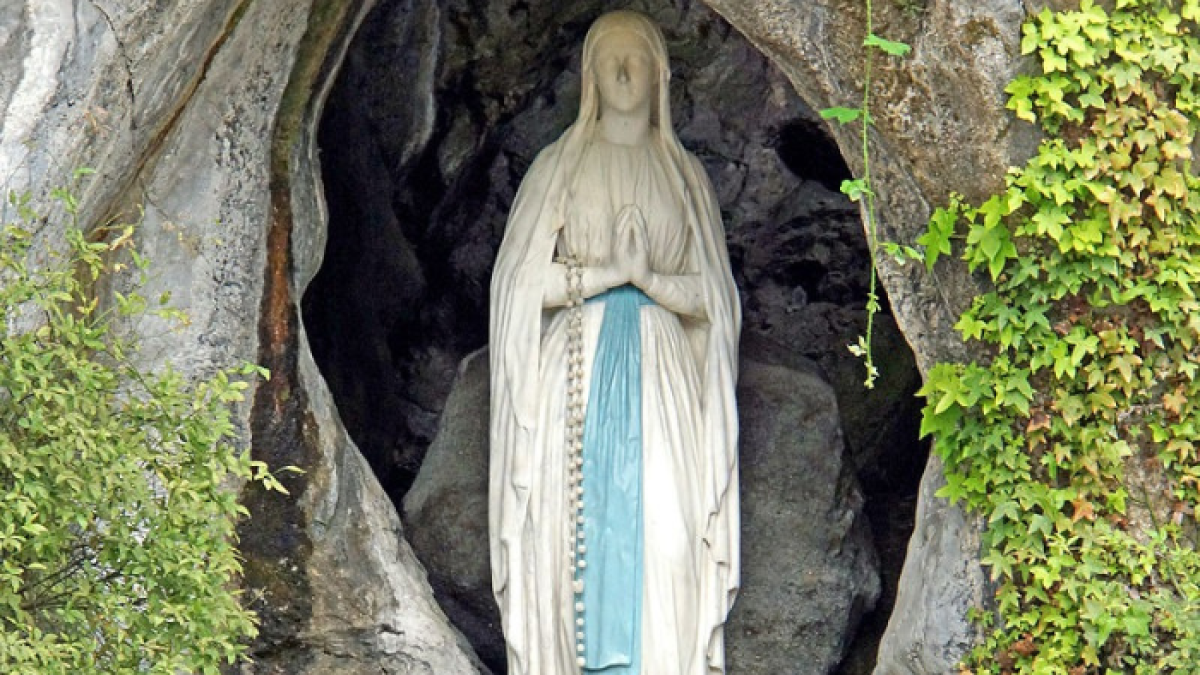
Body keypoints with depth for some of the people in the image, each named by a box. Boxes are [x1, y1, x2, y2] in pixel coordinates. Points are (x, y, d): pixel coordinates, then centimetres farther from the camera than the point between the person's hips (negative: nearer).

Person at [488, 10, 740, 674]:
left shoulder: (684, 175, 14)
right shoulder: (558, 166, 9)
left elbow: (713, 298, 10)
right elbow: (520, 283, 2)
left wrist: (651, 278, -9)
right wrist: (607, 274, -10)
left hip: (661, 379, 1)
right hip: (577, 372, -1)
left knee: (663, 540, -10)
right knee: (580, 538, -9)